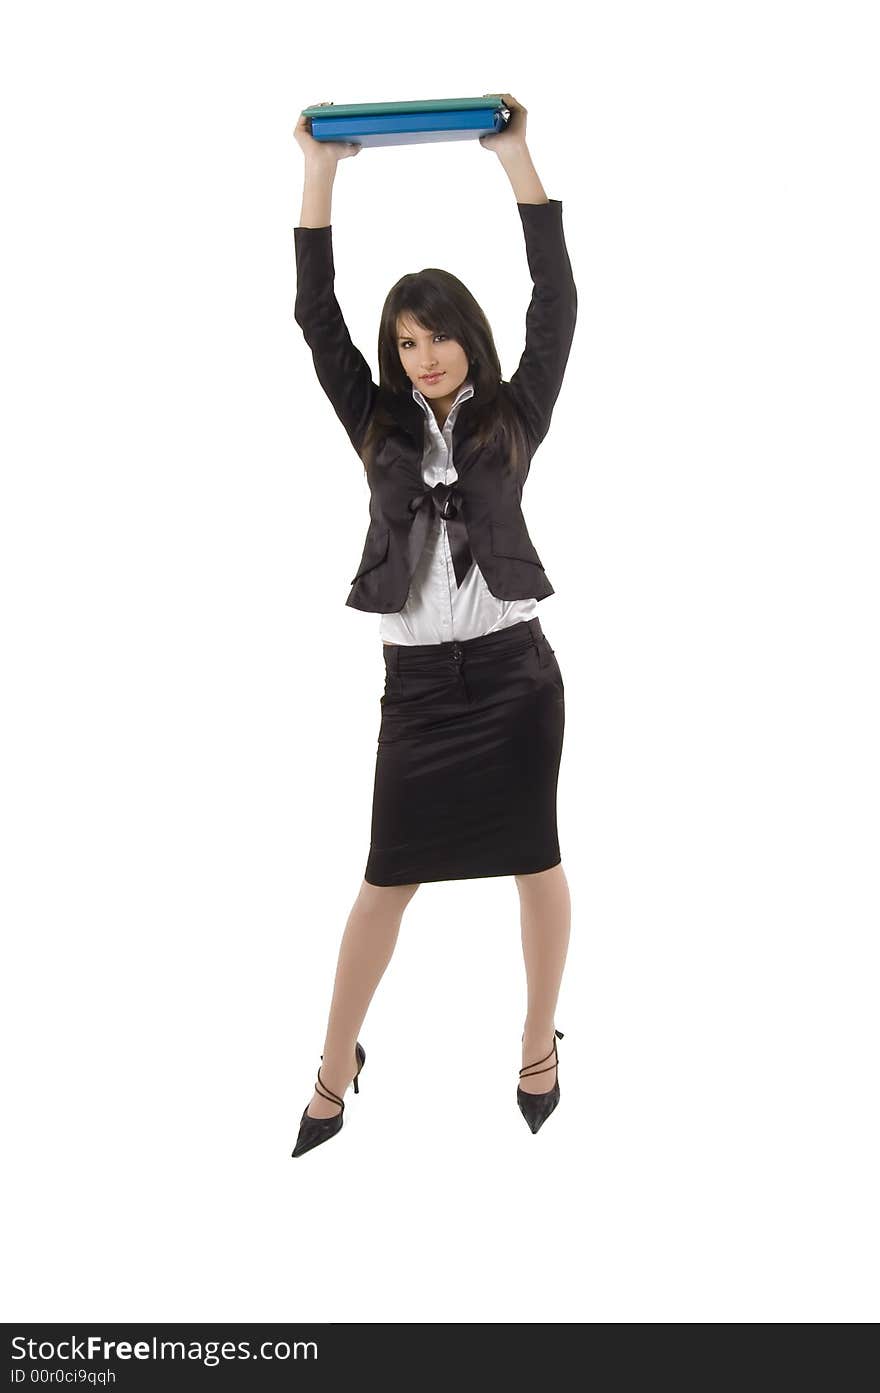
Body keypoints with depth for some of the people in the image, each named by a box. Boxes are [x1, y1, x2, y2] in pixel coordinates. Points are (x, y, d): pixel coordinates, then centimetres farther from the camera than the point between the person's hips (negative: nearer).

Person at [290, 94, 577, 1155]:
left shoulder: (512, 417, 2)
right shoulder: (378, 425, 7)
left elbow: (556, 302, -4)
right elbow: (315, 317, 2)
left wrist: (516, 159, -4)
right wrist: (322, 170, -1)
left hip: (512, 669, -1)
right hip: (416, 676, 1)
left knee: (535, 860, 8)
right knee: (388, 875, 7)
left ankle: (539, 1045, 25)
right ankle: (337, 1065, 19)